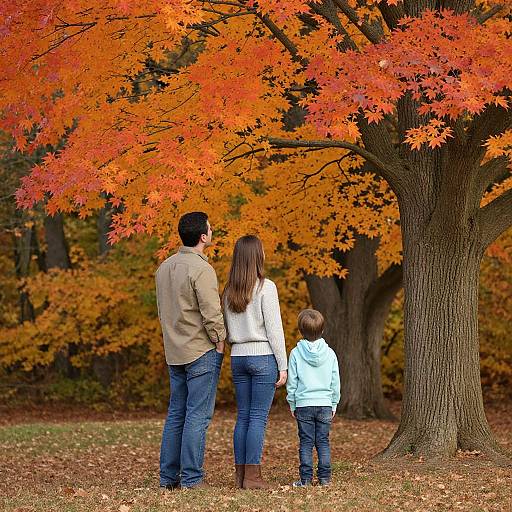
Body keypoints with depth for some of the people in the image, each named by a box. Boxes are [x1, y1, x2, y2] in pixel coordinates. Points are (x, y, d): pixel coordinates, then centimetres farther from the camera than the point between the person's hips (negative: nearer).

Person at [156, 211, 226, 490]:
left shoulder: (164, 267, 10)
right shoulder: (201, 269, -16)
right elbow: (212, 314, -19)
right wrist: (219, 342, -6)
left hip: (175, 353, 8)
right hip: (202, 352, -8)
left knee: (176, 414, 12)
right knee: (198, 416, -4)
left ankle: (168, 476, 14)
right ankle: (191, 477, -4)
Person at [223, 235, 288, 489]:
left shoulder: (229, 291, 9)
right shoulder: (265, 287, -9)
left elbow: (227, 330, 12)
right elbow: (274, 329, -10)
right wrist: (283, 366, -7)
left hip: (238, 357, 6)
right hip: (262, 356, -6)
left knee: (243, 416, 9)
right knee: (258, 417, -4)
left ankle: (240, 473, 8)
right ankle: (252, 475, -5)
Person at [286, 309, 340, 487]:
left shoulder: (296, 353, -5)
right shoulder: (329, 353, 1)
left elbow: (292, 382, -2)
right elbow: (335, 382, 5)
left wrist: (292, 405, 8)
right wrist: (334, 404, 15)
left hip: (304, 404, -2)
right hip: (325, 404, 2)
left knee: (306, 442, 2)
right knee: (323, 442, 7)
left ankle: (306, 478, 0)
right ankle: (324, 477, 6)